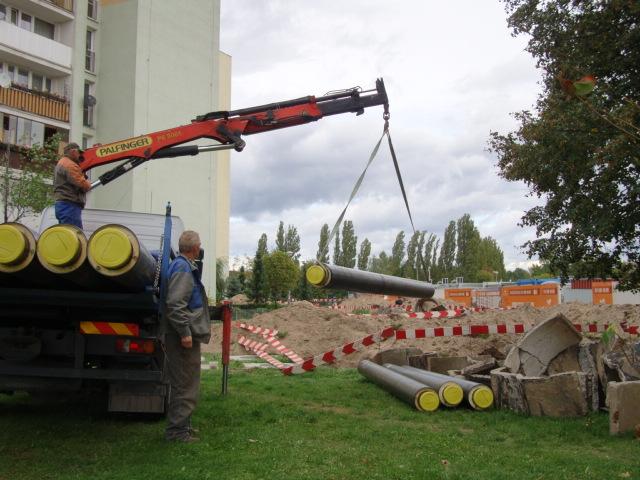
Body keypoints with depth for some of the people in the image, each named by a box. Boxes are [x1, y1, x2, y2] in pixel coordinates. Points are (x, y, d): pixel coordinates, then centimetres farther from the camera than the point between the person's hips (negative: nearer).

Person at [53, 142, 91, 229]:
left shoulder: (61, 163, 24)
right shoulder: (70, 165, -11)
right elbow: (82, 184, -18)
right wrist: (88, 185, 3)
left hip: (61, 205, 11)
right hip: (70, 206, -11)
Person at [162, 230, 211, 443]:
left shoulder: (186, 267, 16)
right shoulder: (183, 268, -16)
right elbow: (175, 304, -25)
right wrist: (185, 332, -25)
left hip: (186, 336, 11)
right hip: (183, 337, -11)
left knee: (186, 384, 19)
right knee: (184, 385, -4)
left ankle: (182, 425, 30)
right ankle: (177, 431, 3)